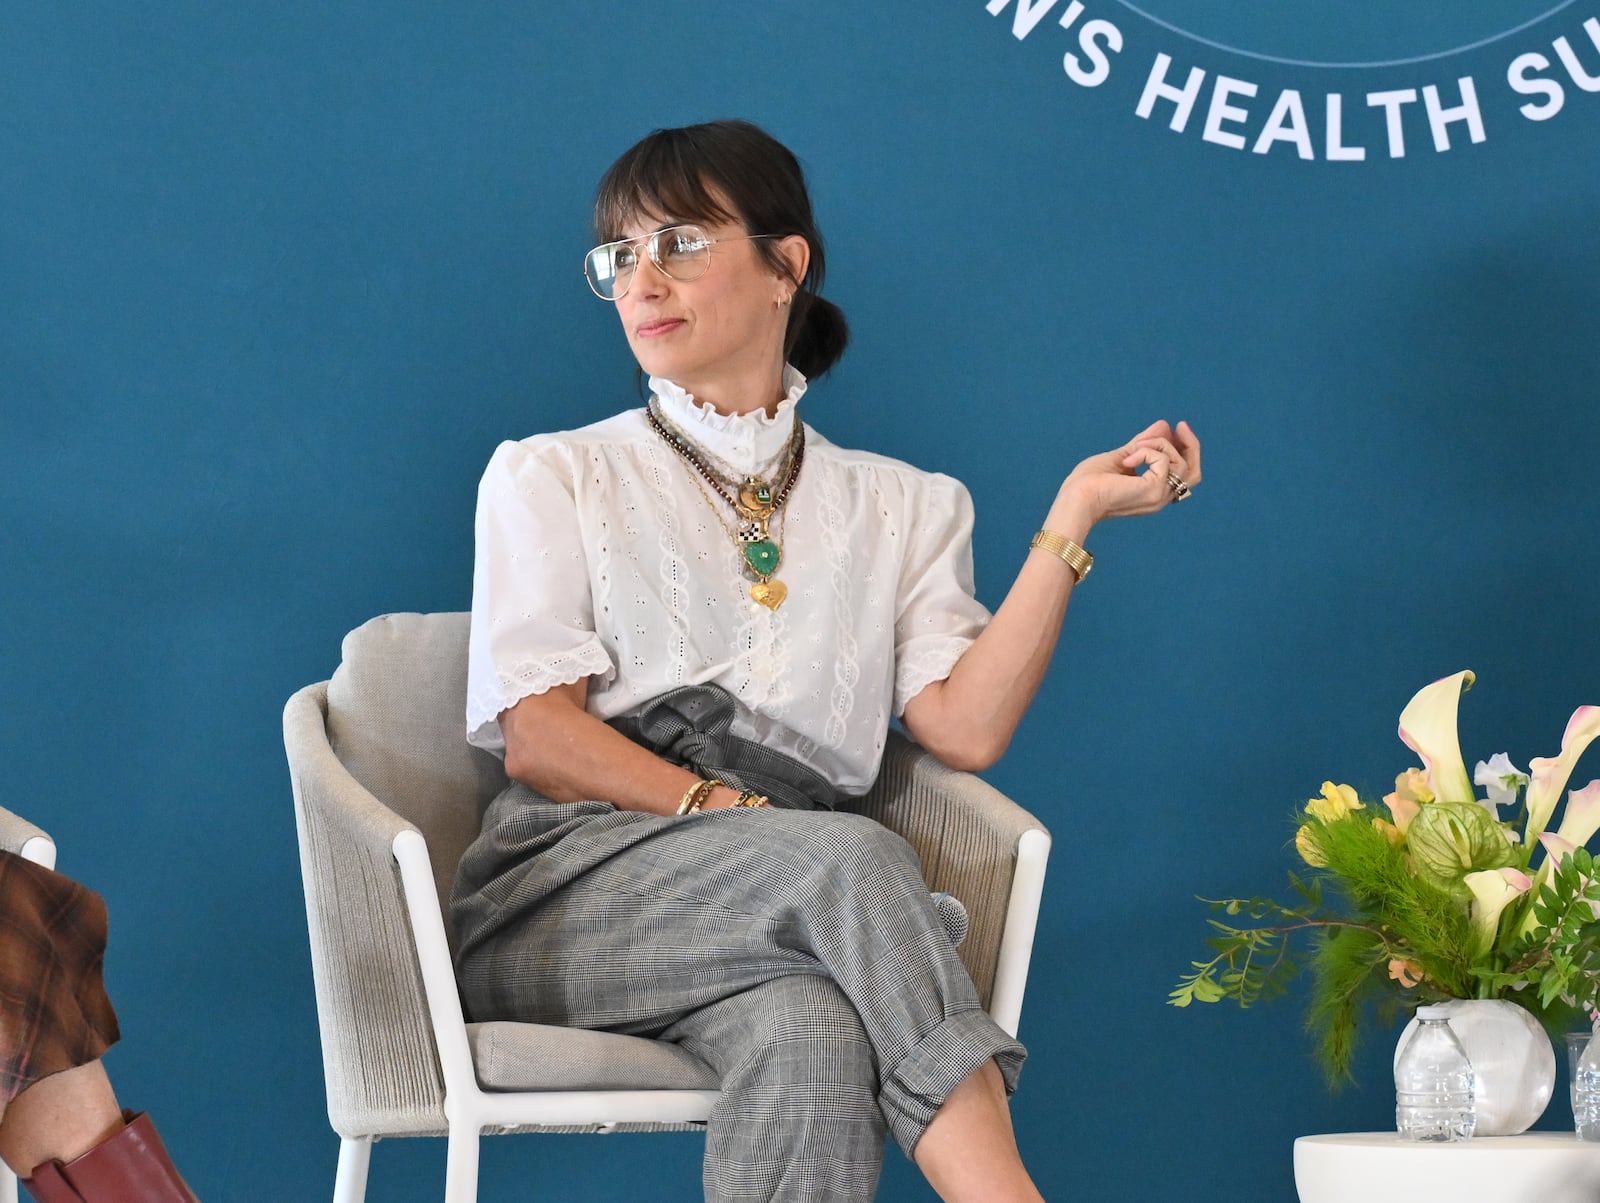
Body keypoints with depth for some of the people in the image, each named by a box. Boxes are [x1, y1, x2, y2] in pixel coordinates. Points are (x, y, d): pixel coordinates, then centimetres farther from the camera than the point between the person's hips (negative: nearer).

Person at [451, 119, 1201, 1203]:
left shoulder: (902, 507, 20)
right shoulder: (551, 478, 16)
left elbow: (965, 727, 2)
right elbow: (538, 740, 1)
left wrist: (1073, 517, -2)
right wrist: (733, 816, -13)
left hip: (792, 902, 2)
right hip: (565, 892, -1)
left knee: (813, 1035, -38)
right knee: (857, 855, -33)